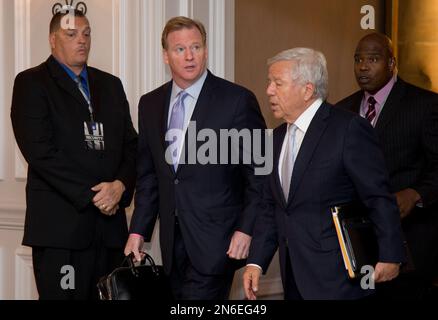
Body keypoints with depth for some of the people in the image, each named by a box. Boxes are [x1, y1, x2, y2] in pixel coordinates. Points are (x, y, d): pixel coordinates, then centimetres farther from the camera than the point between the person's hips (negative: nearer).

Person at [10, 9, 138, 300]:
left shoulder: (110, 85, 19)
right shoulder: (32, 83, 1)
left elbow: (131, 145, 14)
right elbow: (40, 152, -10)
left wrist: (120, 186, -6)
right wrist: (91, 195, -12)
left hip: (110, 221, 5)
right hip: (61, 226, -5)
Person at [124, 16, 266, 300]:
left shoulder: (237, 100, -5)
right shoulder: (150, 104, 11)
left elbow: (258, 173, -4)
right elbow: (148, 176, 16)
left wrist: (246, 229, -11)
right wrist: (139, 231, 10)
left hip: (216, 239, -5)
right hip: (173, 240, 5)